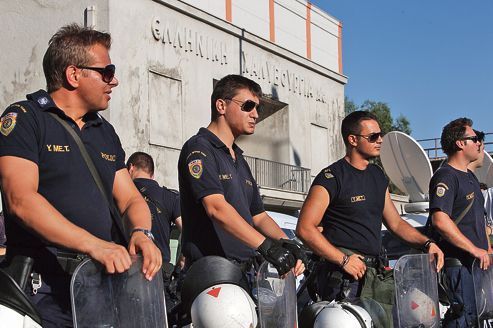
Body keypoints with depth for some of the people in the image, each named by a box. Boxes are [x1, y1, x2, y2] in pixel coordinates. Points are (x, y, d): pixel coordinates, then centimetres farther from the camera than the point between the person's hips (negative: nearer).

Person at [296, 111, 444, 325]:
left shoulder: (378, 176, 16)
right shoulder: (332, 177, -8)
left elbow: (395, 223, 22)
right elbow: (305, 228, -14)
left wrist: (427, 243, 6)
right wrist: (343, 260, -18)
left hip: (375, 272, 7)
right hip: (344, 275, -7)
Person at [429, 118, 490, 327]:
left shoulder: (470, 177, 19)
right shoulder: (445, 176, -13)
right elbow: (440, 221, -25)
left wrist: (486, 249, 20)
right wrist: (474, 249, -22)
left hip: (476, 261, 10)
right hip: (459, 261, -10)